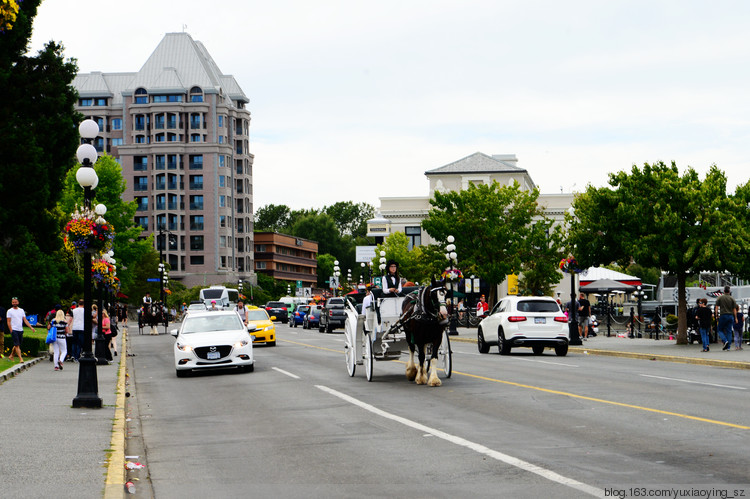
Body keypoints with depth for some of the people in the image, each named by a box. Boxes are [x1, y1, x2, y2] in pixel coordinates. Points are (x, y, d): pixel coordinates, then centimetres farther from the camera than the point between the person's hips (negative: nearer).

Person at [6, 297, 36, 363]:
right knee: (17, 345, -10)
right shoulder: (10, 311, 0)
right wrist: (11, 331, -12)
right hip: (14, 330, -5)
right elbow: (8, 322, -3)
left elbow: (25, 320, 12)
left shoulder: (21, 310, 13)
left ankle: (11, 356, 27)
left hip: (20, 330, 5)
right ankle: (20, 358, -13)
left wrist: (31, 327, 1)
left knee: (17, 345, 11)